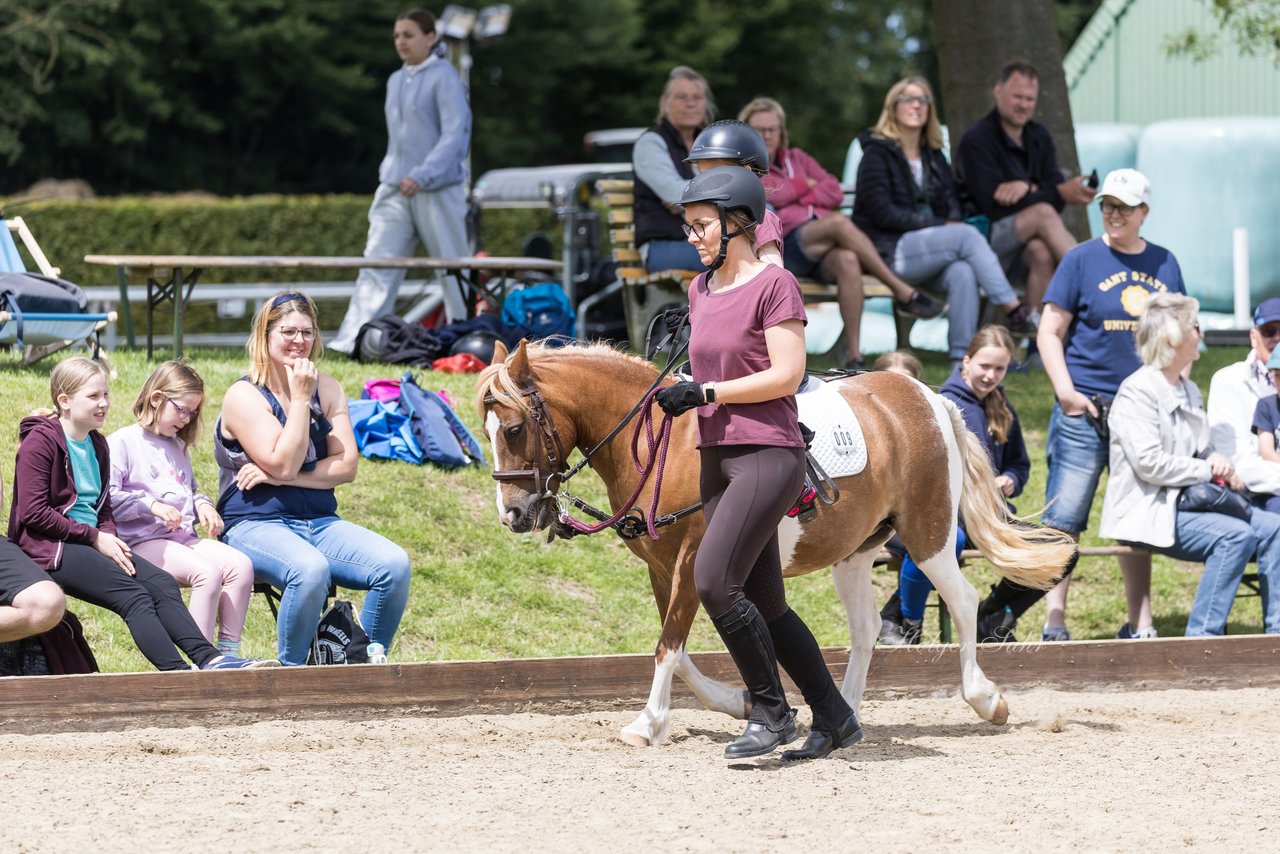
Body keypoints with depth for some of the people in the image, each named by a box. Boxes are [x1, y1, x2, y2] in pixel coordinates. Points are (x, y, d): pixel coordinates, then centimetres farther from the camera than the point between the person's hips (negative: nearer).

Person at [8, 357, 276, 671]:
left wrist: (109, 536, -1)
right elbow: (34, 512, -14)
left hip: (92, 542, 8)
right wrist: (95, 538, -14)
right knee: (133, 595, -26)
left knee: (161, 583, -13)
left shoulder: (96, 444, 20)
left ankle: (208, 658, -26)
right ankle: (177, 672, -38)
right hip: (49, 547, -8)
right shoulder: (40, 441, -7)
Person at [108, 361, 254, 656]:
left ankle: (229, 652, -16)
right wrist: (151, 505, -20)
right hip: (143, 540, -8)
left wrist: (202, 505, 14)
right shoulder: (122, 443, -2)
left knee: (241, 565, -18)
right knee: (208, 573, -31)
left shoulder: (178, 448, 25)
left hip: (183, 537, 8)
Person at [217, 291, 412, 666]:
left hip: (321, 522, 5)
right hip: (256, 525, -5)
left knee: (395, 564, -20)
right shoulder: (244, 396, -6)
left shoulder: (327, 389, 10)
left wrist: (281, 478, -11)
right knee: (311, 569, -38)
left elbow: (347, 466, 1)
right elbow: (284, 464, -15)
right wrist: (300, 399, -12)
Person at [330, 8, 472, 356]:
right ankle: (352, 343, -12)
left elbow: (455, 135, -16)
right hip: (395, 190, 6)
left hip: (438, 192, -6)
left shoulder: (444, 78, -8)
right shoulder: (396, 81, 14)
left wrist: (422, 175, -25)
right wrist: (389, 175, 17)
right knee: (377, 266, -5)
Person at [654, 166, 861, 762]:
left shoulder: (774, 284, -9)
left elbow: (786, 375, -16)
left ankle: (771, 712, -7)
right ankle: (833, 718, 16)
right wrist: (682, 394, 8)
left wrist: (707, 393, -17)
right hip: (716, 456, 9)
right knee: (763, 604, 8)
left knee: (713, 581, -19)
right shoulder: (701, 290, 15)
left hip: (768, 453, -9)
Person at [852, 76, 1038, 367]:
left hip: (931, 249, 6)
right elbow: (883, 213, -11)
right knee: (968, 235, -28)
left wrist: (954, 221, -8)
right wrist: (940, 226, -15)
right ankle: (1015, 311, -29)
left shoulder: (934, 156, 20)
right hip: (889, 252, -6)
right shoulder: (877, 154, -1)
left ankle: (962, 355, -35)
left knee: (962, 271, -30)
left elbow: (951, 202, 18)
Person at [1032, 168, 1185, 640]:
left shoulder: (1164, 264, 11)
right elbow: (1049, 333, -1)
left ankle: (1140, 622, 15)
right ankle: (1054, 621, -3)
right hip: (1087, 408, -4)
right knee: (1064, 517, -6)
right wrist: (1066, 393, -11)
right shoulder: (1082, 260, 0)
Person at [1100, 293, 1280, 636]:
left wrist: (1220, 463, 4)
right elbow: (1149, 464, -21)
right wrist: (1207, 470, -13)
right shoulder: (1137, 391, -12)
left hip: (1188, 501, 9)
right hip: (1150, 511, -9)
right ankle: (1202, 637, -24)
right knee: (1237, 535, -28)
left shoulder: (1189, 391, 17)